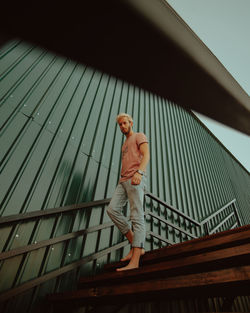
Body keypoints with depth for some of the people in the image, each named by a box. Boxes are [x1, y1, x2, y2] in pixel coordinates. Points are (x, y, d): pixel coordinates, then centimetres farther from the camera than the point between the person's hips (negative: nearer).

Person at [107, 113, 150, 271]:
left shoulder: (140, 136, 8)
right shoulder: (125, 144, 33)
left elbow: (146, 155, -11)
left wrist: (139, 172, -29)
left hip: (136, 180, -8)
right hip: (124, 181, 8)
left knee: (137, 217, -13)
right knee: (112, 209, -9)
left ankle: (135, 261, -16)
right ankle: (137, 246, -2)